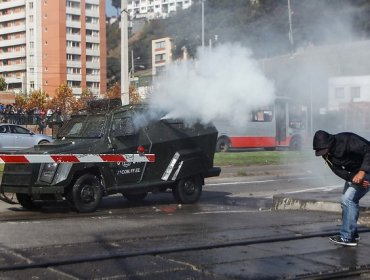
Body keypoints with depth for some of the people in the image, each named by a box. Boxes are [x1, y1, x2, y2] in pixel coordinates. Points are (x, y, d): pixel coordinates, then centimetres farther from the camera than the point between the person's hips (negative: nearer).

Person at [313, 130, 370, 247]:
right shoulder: (326, 153, -8)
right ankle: (353, 234, 25)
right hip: (353, 173, 8)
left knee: (348, 199, -16)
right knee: (350, 200, 12)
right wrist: (354, 179, -30)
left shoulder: (347, 140, -30)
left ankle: (347, 237, -13)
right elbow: (338, 170, -13)